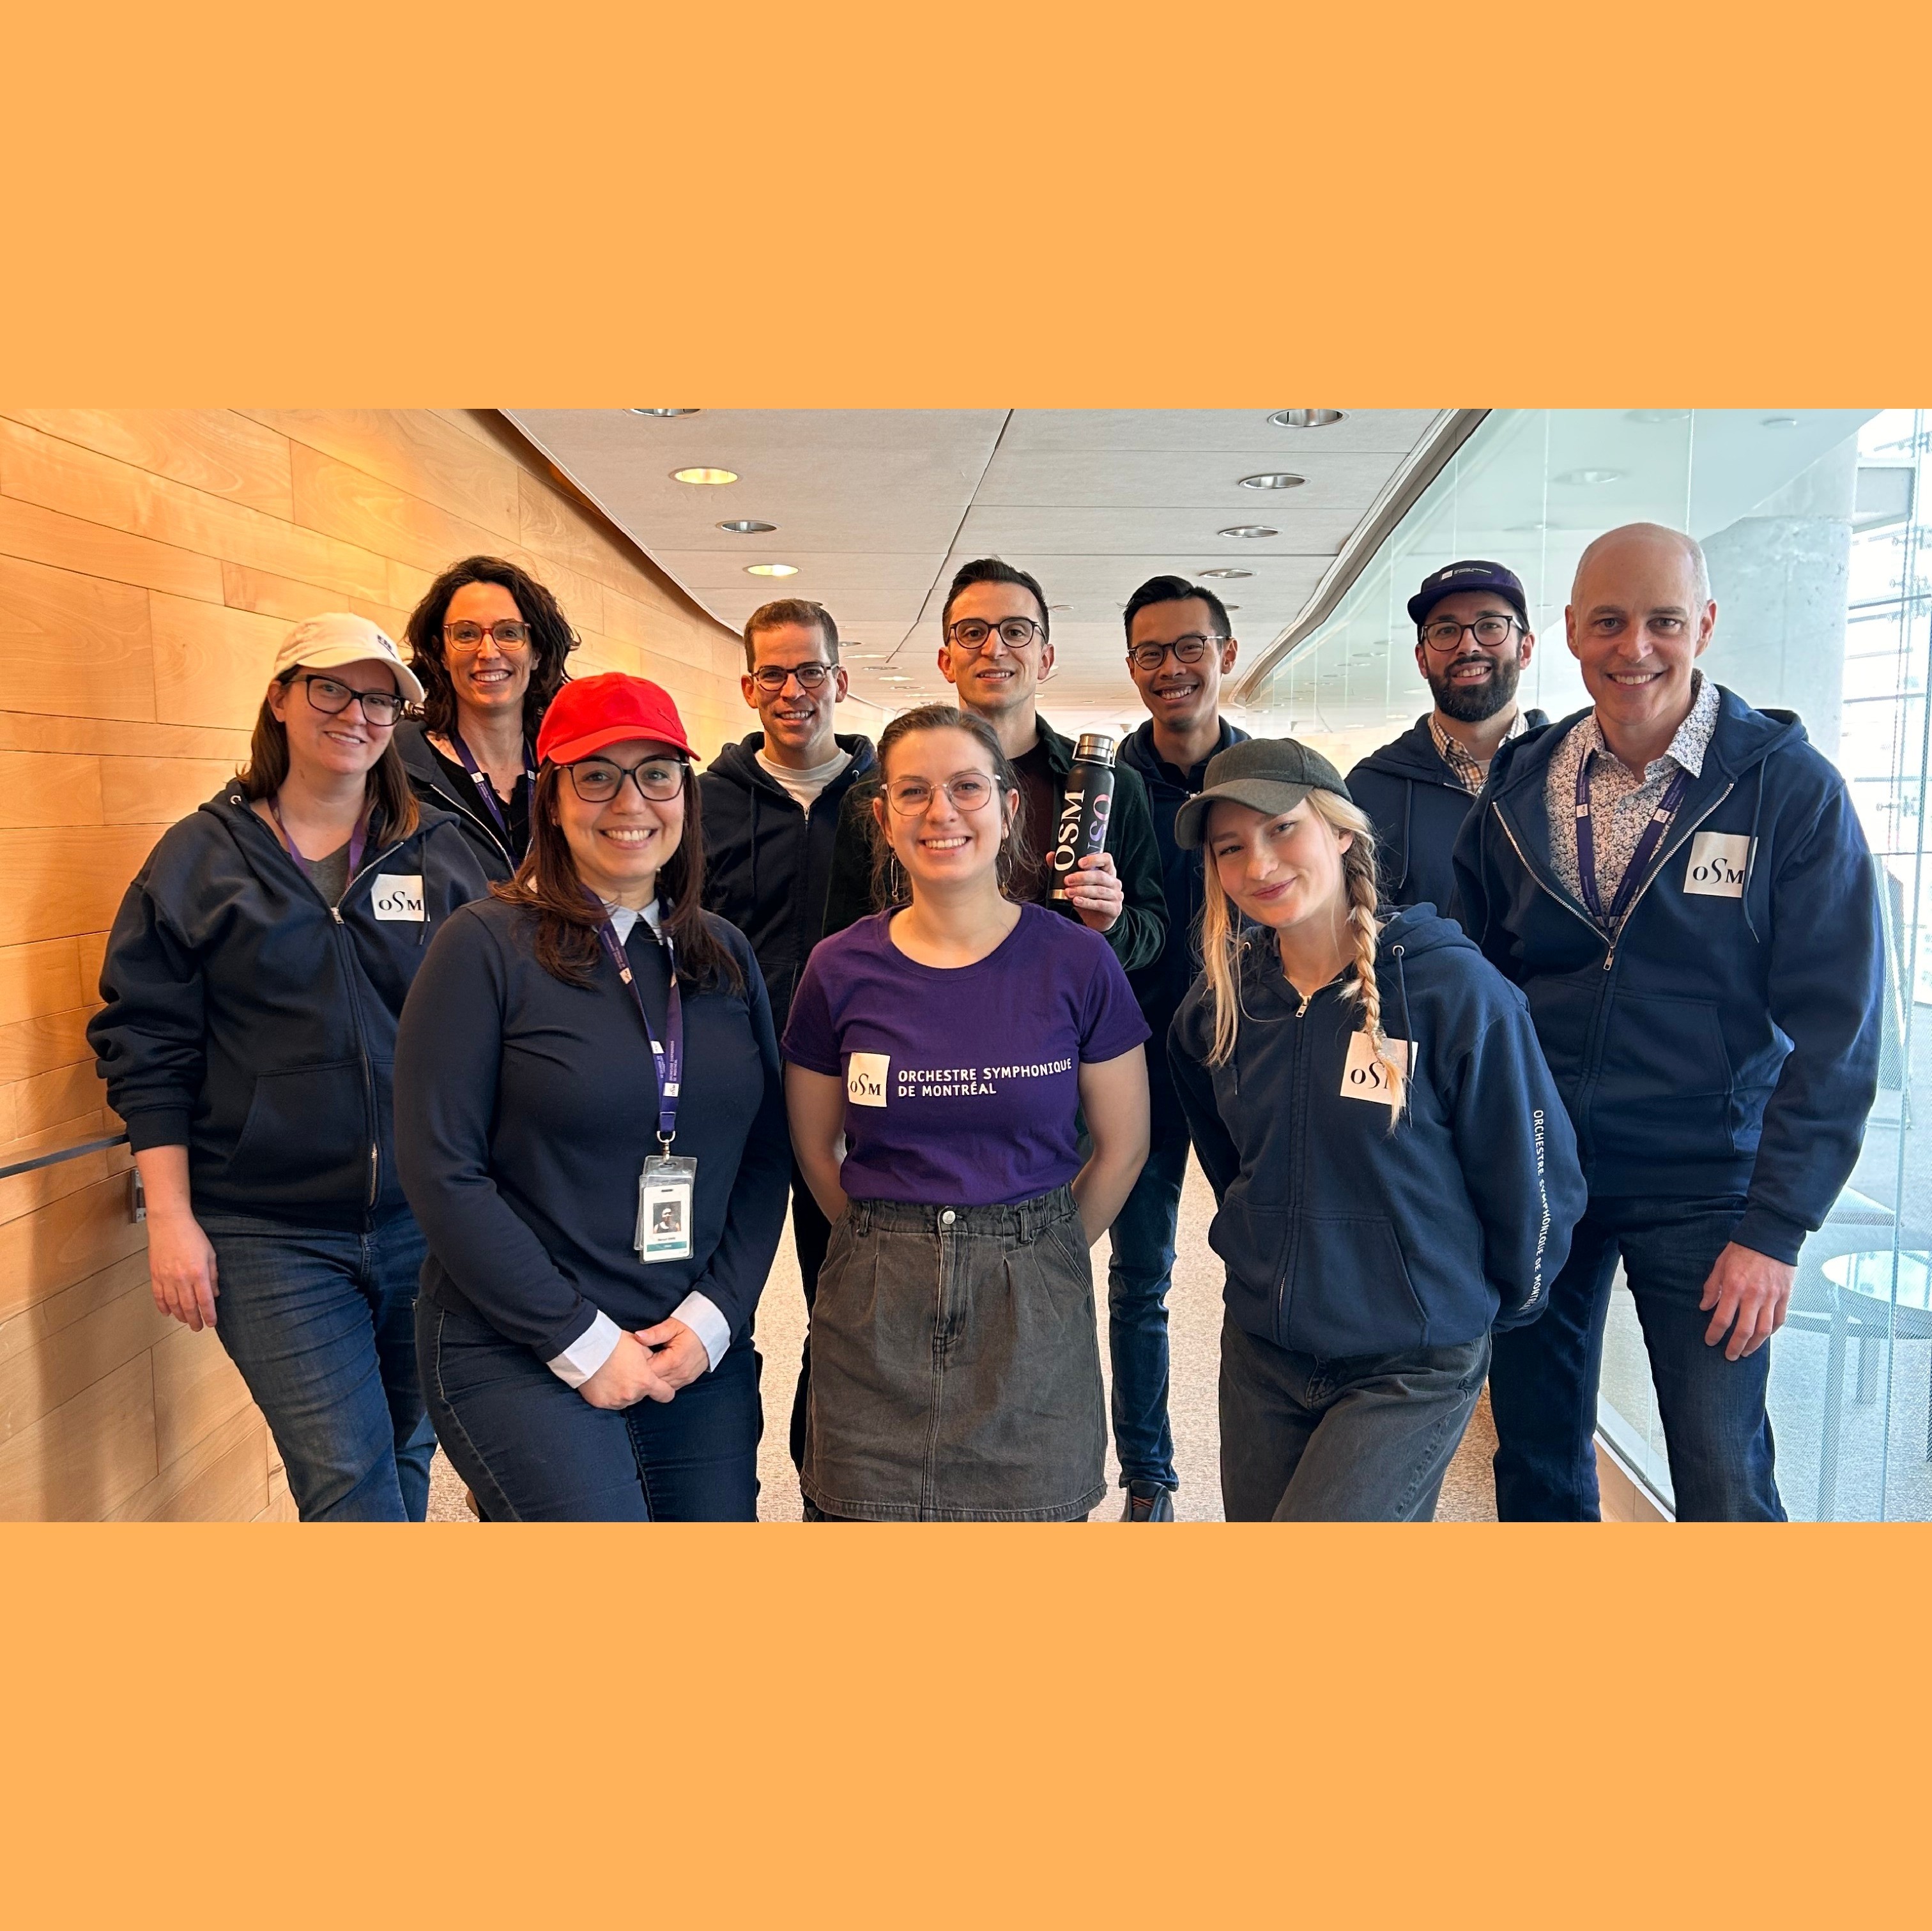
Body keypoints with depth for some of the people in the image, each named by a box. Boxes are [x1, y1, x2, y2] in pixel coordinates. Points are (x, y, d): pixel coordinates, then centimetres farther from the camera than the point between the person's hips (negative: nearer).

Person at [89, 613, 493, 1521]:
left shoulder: (441, 853, 5)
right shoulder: (199, 858, 1)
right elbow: (147, 1051, 1)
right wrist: (171, 1217, -5)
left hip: (427, 1224, 3)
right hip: (271, 1238, -2)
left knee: (406, 1455, 18)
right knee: (349, 1480, -7)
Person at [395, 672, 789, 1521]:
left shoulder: (725, 956, 6)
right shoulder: (488, 944, -8)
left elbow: (765, 1156, 7)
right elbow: (441, 1170, -12)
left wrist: (714, 1317, -5)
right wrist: (583, 1342, -13)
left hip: (701, 1356, 5)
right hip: (519, 1358, -4)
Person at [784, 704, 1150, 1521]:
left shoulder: (1076, 961, -6)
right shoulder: (842, 969, -2)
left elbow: (1122, 1146, 3)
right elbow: (814, 1150, 8)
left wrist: (1036, 1251, 7)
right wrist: (894, 1244, 8)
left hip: (1033, 1316, 0)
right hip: (876, 1313, 1)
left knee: (1033, 1510, 8)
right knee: (875, 1508, 8)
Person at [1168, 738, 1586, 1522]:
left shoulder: (1455, 989, -17)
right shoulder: (1219, 1003, -2)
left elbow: (1536, 1183, -8)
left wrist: (1500, 1308, 4)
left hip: (1412, 1369, -5)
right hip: (1260, 1354, 5)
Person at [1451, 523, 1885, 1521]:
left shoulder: (1792, 789, -7)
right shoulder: (1518, 787, 2)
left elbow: (1834, 1033, -8)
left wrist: (1776, 1227, -13)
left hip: (1702, 1191, -3)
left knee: (1726, 1488, 4)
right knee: (1535, 1461, 16)